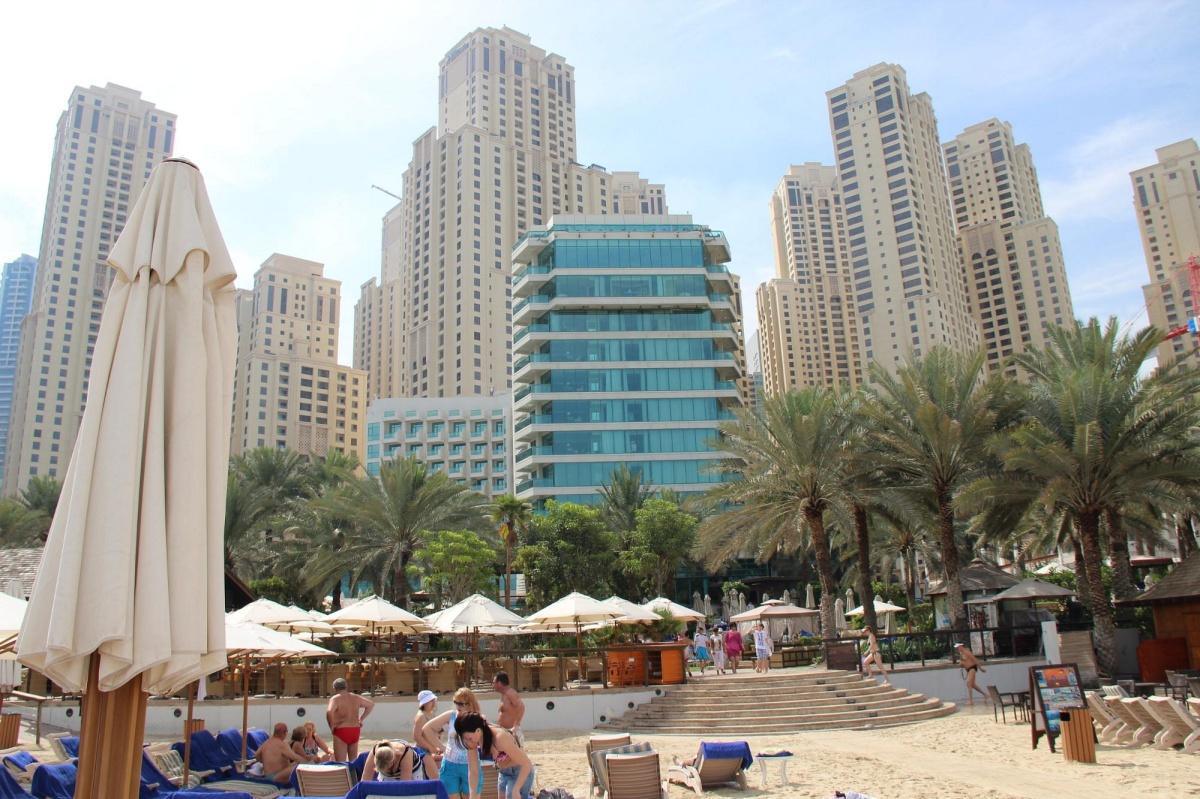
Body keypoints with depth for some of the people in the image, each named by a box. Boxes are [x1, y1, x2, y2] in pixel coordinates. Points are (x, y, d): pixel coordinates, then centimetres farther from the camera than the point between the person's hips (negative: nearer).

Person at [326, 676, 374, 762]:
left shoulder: (335, 699, -8)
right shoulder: (355, 697, 10)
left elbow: (329, 712, -27)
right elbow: (371, 704, 19)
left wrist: (332, 726, -13)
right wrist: (361, 719, 19)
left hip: (341, 731, -6)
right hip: (355, 730, 6)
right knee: (354, 761, 18)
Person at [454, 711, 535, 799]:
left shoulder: (500, 738, -34)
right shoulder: (474, 740, -15)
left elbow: (527, 764, -30)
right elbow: (473, 771, -4)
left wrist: (516, 790, -28)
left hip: (521, 773, -7)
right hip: (504, 773, 7)